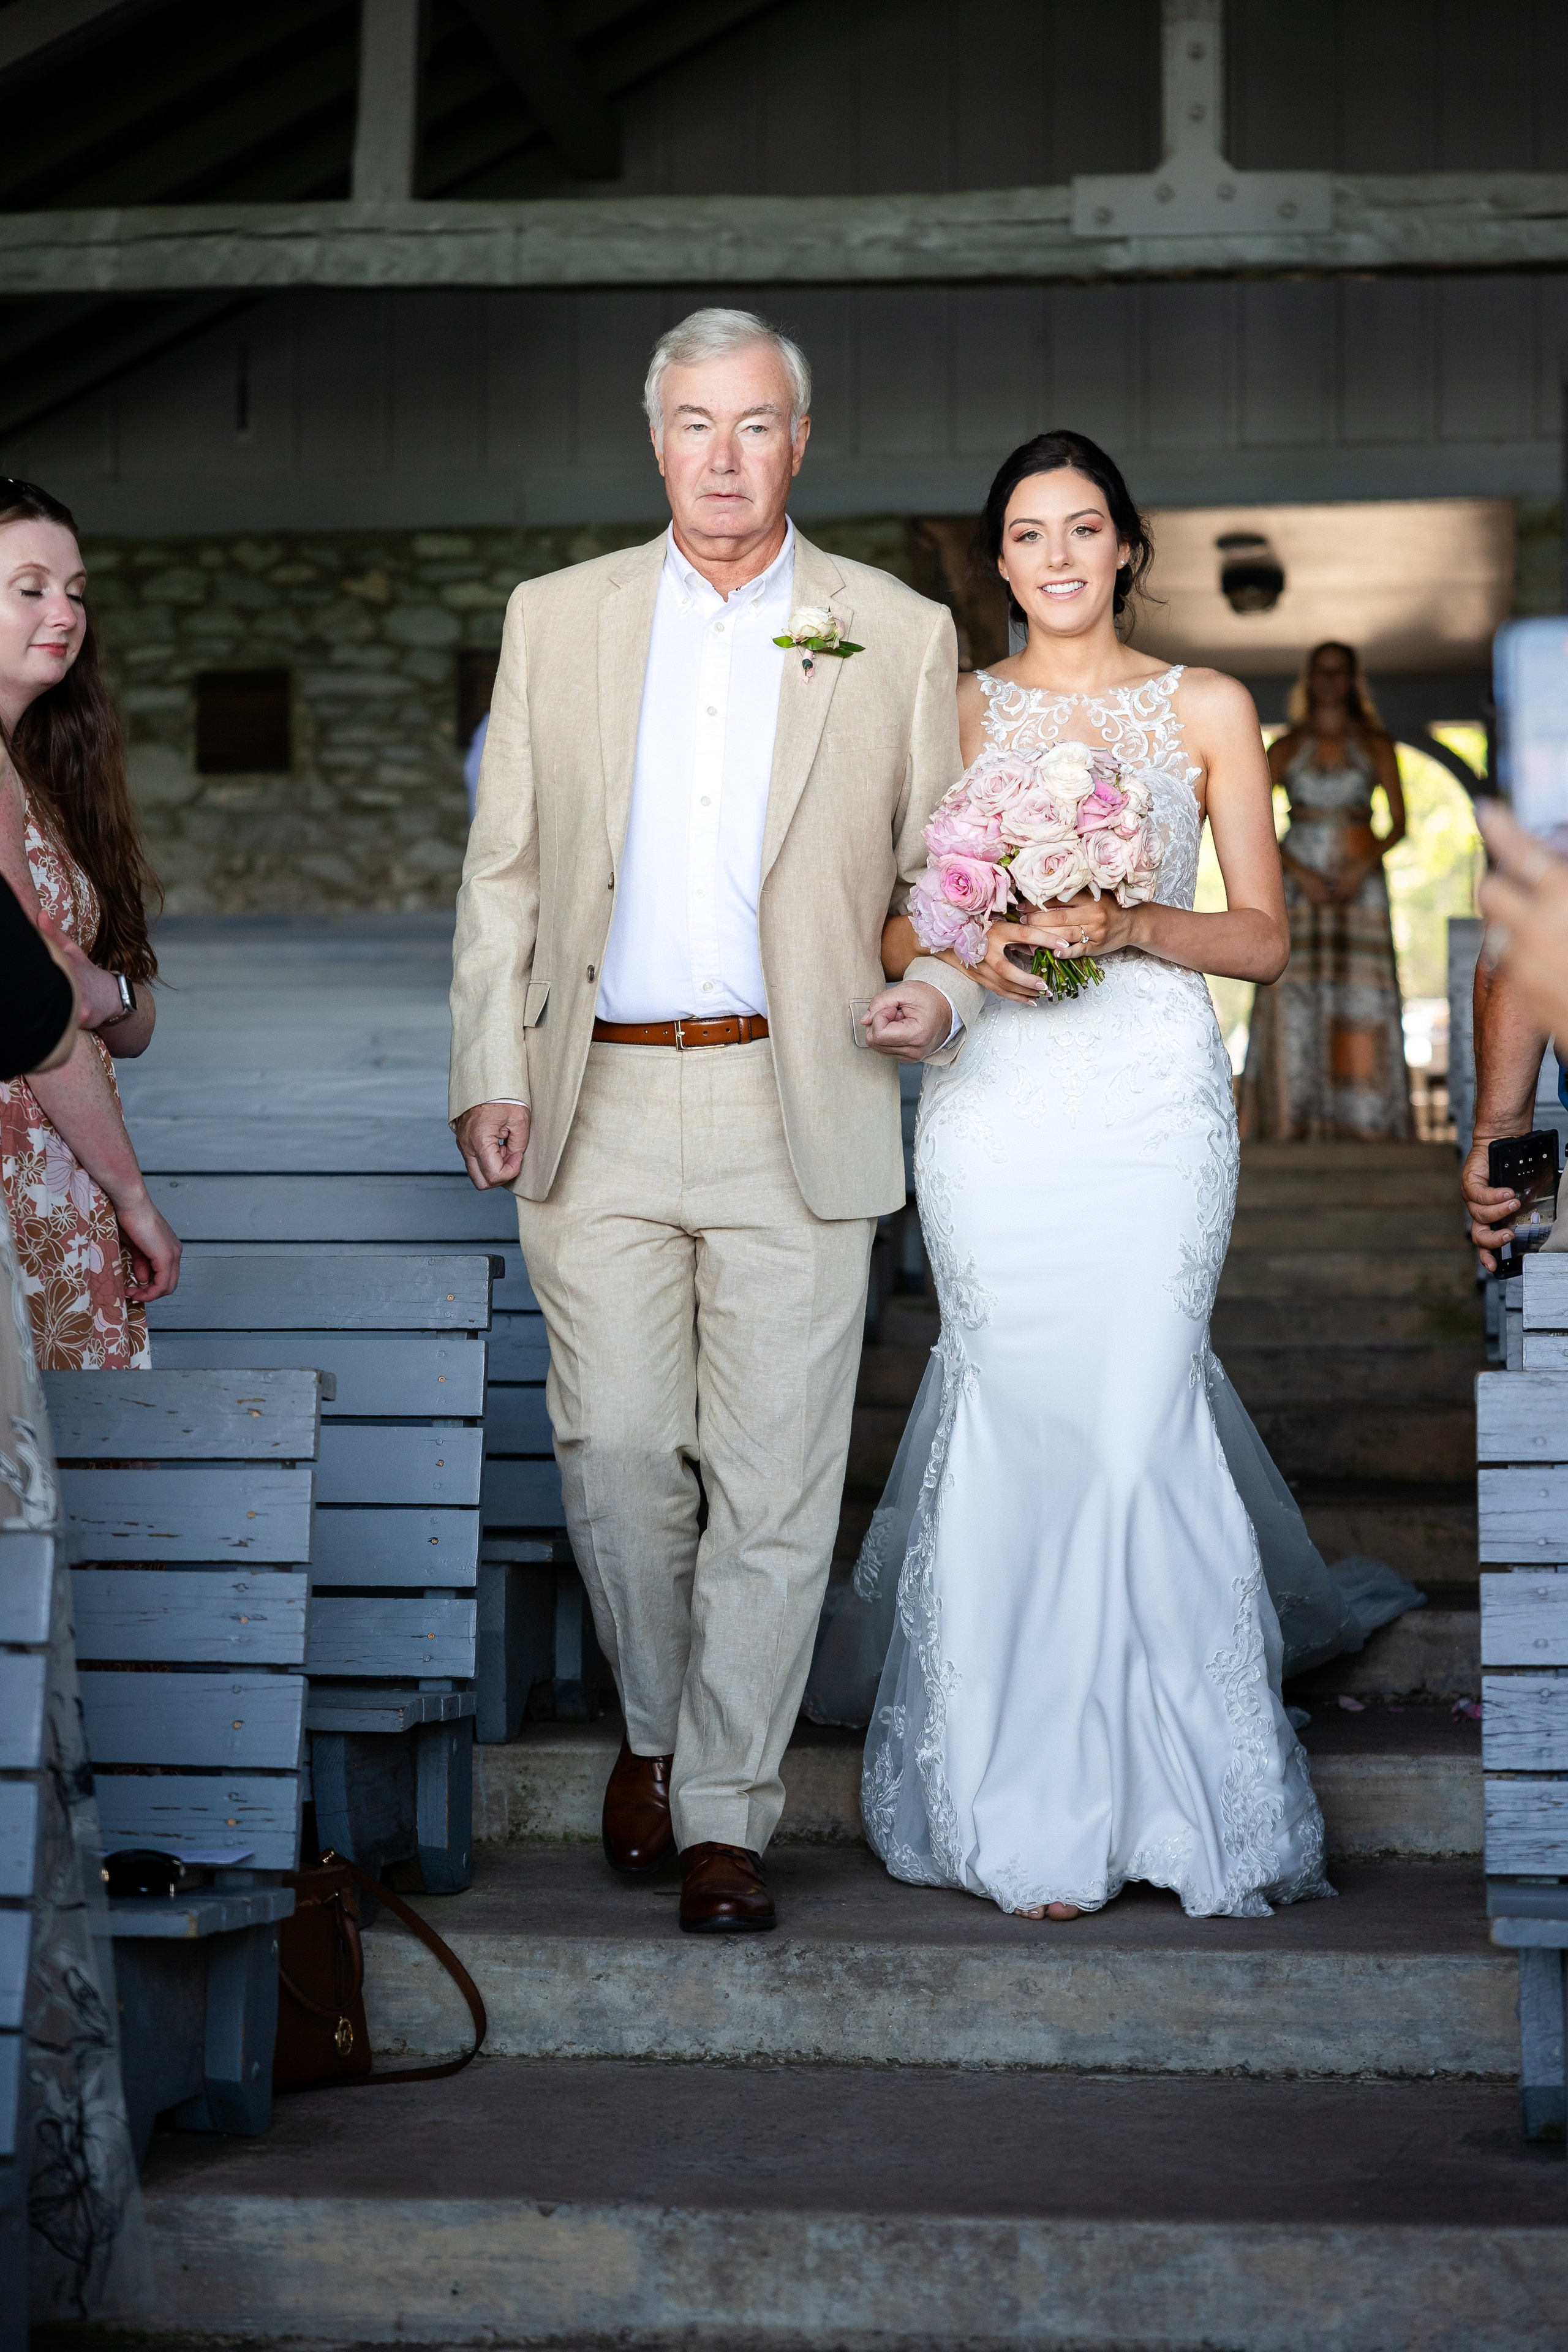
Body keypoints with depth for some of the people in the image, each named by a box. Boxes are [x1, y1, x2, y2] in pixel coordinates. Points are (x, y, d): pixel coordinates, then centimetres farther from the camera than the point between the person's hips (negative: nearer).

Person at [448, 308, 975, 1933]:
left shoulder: (901, 635, 6)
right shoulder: (557, 620, 10)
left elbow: (943, 866, 12)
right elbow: (503, 870, 10)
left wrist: (944, 988, -8)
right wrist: (489, 1073, 1)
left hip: (799, 1109, -1)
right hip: (599, 1108, 1)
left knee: (773, 1481, -1)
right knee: (615, 1447, 0)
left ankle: (725, 1813, 11)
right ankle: (651, 1728, 26)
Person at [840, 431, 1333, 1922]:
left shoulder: (1207, 710, 9)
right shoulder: (950, 711, 11)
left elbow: (1264, 937, 6)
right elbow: (891, 926, 10)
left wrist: (1133, 924, -11)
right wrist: (976, 949, -10)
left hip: (1153, 1105, -1)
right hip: (995, 1103, 1)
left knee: (1131, 1425, -7)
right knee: (1023, 1422, -2)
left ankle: (1168, 1791, 10)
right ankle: (1036, 1812, 9)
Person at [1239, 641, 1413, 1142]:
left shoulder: (1375, 744, 8)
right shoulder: (1287, 747, 8)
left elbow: (1398, 823, 4)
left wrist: (1363, 868, -12)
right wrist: (1299, 874, -10)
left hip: (1360, 884, 0)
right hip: (1298, 881, 0)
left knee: (1362, 997, -6)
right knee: (1292, 998, -8)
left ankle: (1364, 1121, -4)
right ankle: (1292, 1119, -7)